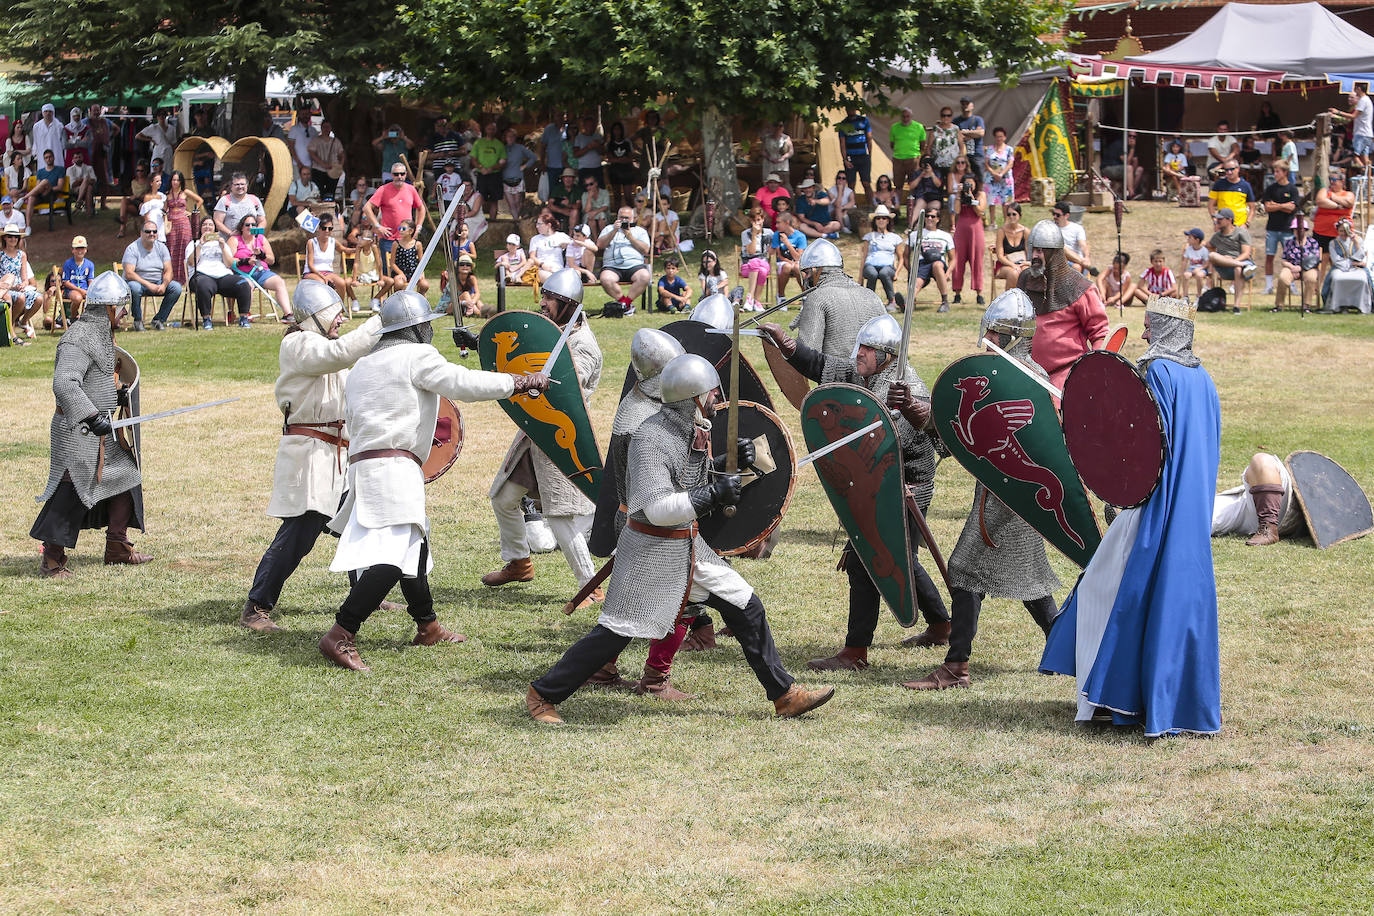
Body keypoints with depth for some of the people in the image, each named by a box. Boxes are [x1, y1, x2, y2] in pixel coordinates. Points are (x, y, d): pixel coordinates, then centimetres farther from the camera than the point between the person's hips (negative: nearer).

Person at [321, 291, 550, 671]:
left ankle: (427, 626, 39)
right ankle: (340, 635, -29)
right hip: (393, 467, -10)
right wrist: (521, 382, -5)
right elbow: (464, 383, -12)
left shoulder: (362, 365, 22)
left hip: (363, 463, 10)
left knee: (414, 544, 26)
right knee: (392, 560, -18)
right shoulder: (417, 356, -3)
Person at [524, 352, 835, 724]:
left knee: (746, 609, 8)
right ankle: (542, 694, 8)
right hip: (650, 549, -8)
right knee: (615, 632, -5)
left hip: (689, 547, 8)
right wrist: (715, 492, -28)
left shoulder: (694, 430, 4)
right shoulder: (650, 439, -23)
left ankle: (785, 695, 18)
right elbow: (658, 508, -31)